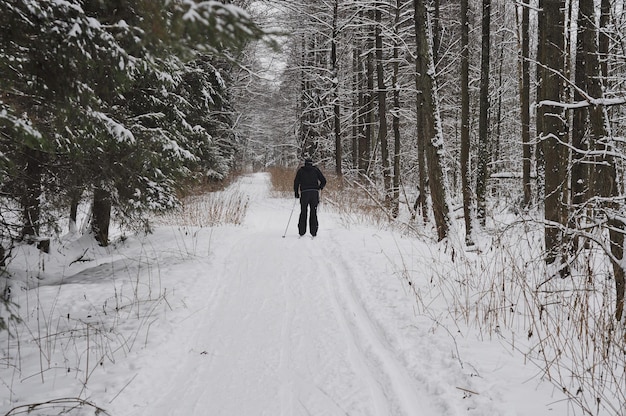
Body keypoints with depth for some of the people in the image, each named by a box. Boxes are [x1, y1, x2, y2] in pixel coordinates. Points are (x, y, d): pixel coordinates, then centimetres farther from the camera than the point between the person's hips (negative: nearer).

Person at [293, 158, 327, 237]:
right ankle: (313, 232, -2)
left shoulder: (301, 170, 9)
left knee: (303, 213, 7)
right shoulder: (316, 170, 9)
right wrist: (319, 188, 22)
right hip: (314, 193, 0)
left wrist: (296, 192, 14)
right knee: (313, 213, 4)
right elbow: (323, 181, 6)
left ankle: (301, 231, 2)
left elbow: (296, 182, 4)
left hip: (304, 193, 0)